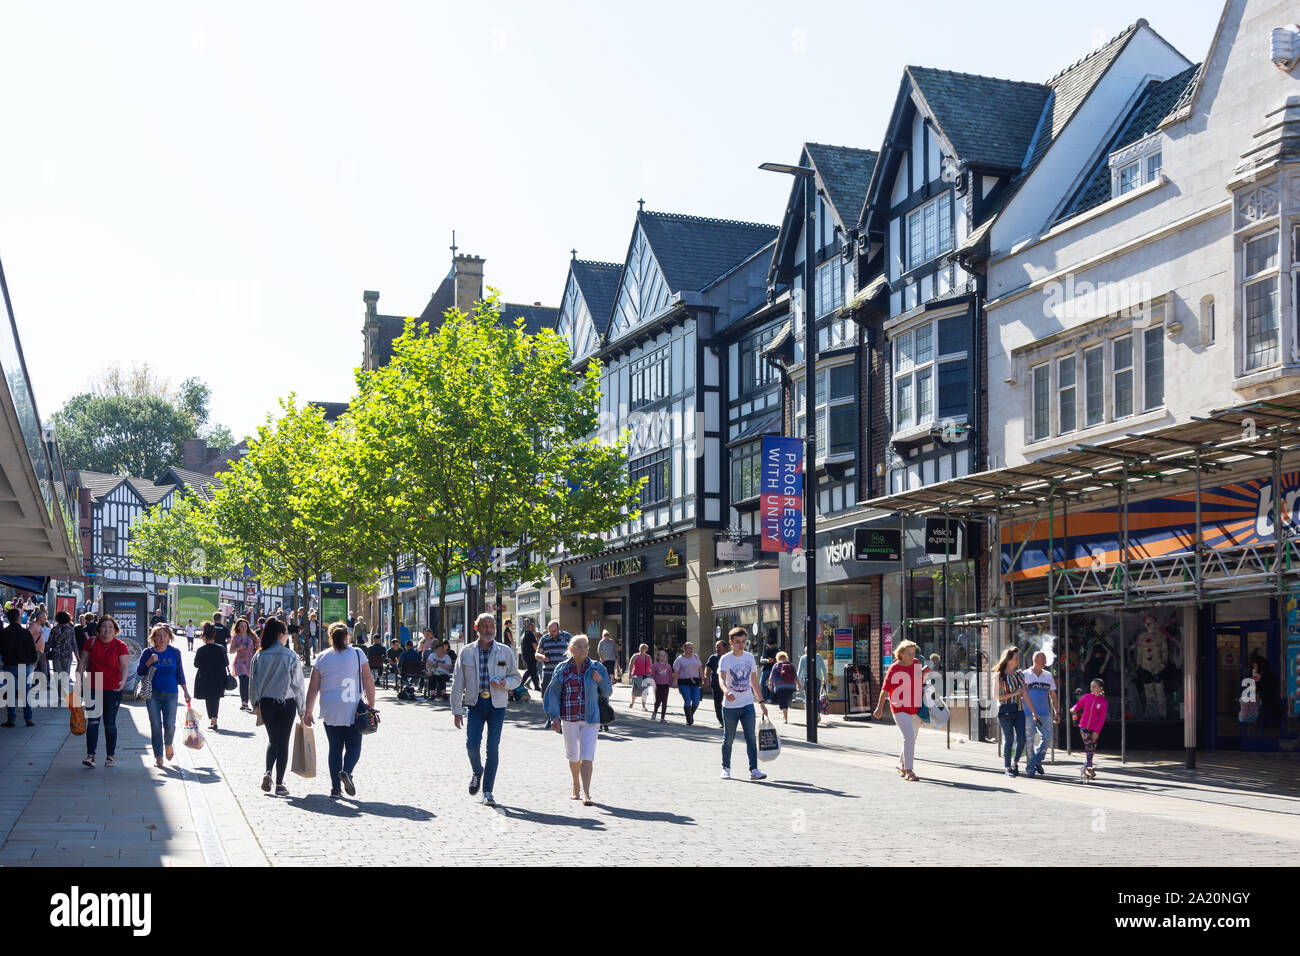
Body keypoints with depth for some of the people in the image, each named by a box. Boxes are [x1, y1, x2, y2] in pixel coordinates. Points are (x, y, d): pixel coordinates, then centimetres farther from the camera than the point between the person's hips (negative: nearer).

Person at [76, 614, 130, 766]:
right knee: (92, 721, -7)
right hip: (93, 689, 1)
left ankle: (110, 756, 15)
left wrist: (123, 680, -30)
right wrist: (78, 681, 1)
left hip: (113, 690, -1)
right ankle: (90, 755, -6)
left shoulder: (121, 646, -3)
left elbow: (125, 665, -12)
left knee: (110, 723, 5)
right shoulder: (91, 643, 4)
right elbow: (82, 663, 8)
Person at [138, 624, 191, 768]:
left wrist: (186, 692, 11)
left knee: (170, 725, -7)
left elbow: (180, 673, 12)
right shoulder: (148, 652, 2)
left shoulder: (174, 652, 5)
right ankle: (158, 756, 11)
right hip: (152, 694, 0)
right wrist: (149, 662, -15)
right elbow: (139, 671, 2)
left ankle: (168, 745, 25)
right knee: (155, 726, 0)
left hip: (170, 694, 0)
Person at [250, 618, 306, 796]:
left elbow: (253, 682, 4)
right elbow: (298, 685, -6)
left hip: (266, 703, 3)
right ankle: (279, 784, 7)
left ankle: (268, 772, -3)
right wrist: (303, 710, 2)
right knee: (283, 742, 6)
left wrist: (256, 703, 17)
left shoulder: (259, 656, -2)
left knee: (272, 739, 19)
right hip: (287, 703, -3)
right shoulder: (291, 656, -10)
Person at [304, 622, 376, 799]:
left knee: (335, 748, 9)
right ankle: (346, 771, -22)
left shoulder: (322, 657, 3)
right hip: (353, 711, -2)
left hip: (330, 712, 2)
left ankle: (335, 789, 5)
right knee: (353, 746, 7)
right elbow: (368, 682, -2)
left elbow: (313, 688, 4)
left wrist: (308, 712, 10)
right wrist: (371, 706, 5)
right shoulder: (358, 654, 0)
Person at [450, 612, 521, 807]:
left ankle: (487, 791, 8)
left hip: (497, 704, 0)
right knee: (472, 745, -8)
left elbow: (516, 678, 10)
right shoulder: (466, 652, 4)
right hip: (475, 703, 0)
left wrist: (504, 683, -13)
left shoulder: (505, 652, 4)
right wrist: (456, 710, 1)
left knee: (493, 748, -2)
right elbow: (457, 682, 5)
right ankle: (477, 771, 25)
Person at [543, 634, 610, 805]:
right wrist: (554, 716, -6)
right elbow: (553, 693, 2)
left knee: (586, 757, -10)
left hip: (590, 719, -1)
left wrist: (600, 681, -10)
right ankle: (576, 785, 37)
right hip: (569, 718, 1)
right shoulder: (562, 669, 2)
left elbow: (607, 692, 10)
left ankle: (586, 794, -11)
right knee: (573, 756, 13)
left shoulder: (596, 668, 3)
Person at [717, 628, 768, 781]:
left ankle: (754, 770, -7)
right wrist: (726, 691, -45)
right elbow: (721, 678, -24)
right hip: (730, 706, -3)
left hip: (747, 705, 3)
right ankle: (726, 769, 21)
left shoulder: (750, 657, 8)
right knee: (728, 739, 7)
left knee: (751, 737, -5)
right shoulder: (725, 659, -7)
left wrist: (761, 702, 16)